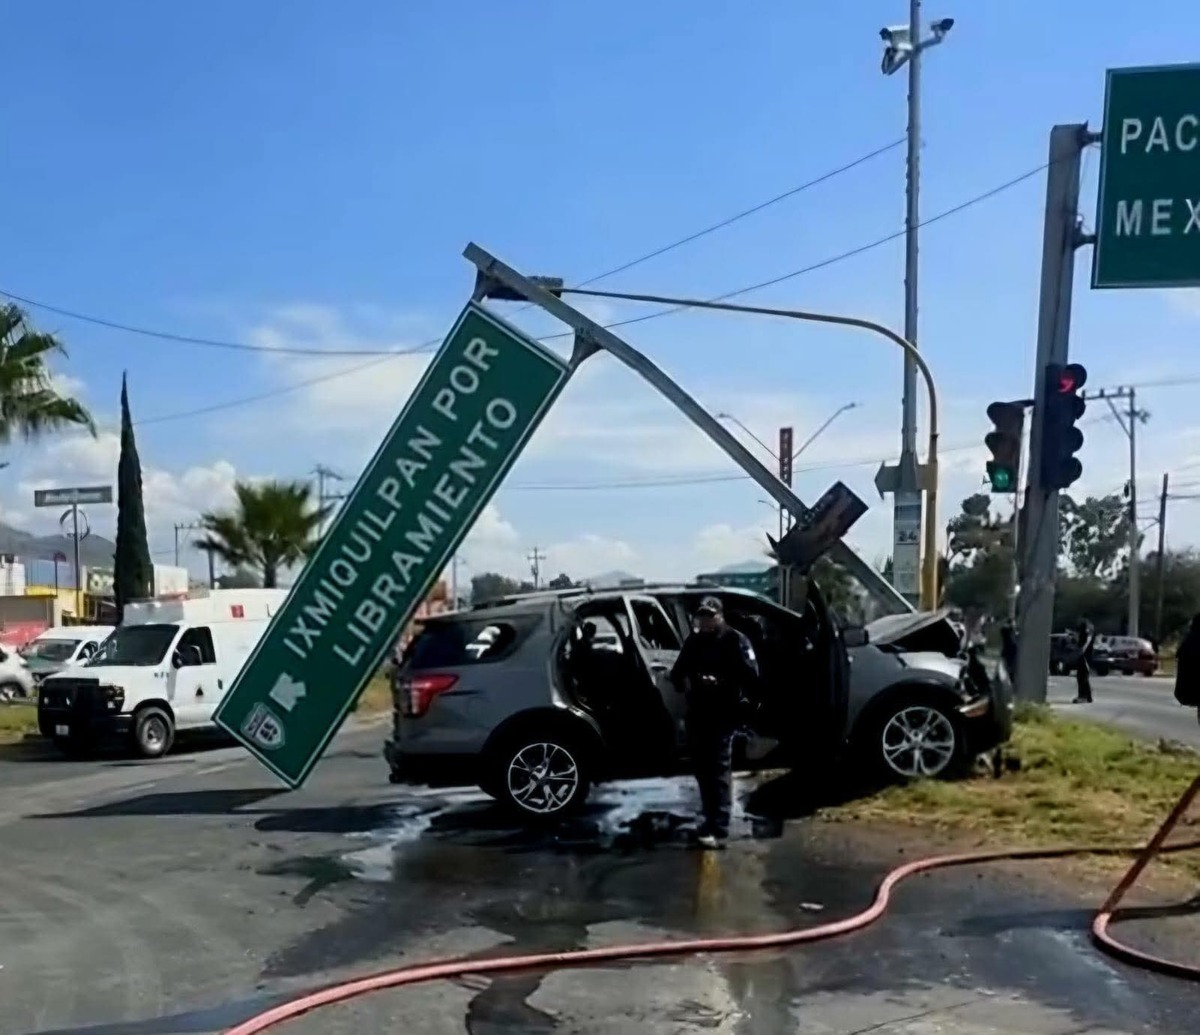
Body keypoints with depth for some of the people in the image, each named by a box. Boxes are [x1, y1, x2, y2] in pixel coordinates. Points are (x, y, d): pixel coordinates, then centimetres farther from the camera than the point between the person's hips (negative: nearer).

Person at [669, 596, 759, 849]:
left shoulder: (735, 640, -6)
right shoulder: (693, 640, 11)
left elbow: (751, 675, -13)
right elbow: (677, 672, 17)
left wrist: (723, 684, -25)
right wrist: (683, 681, -6)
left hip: (723, 716, -6)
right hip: (697, 714, 6)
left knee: (719, 770, -7)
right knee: (702, 768, 13)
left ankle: (718, 829, -8)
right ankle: (711, 818, 27)